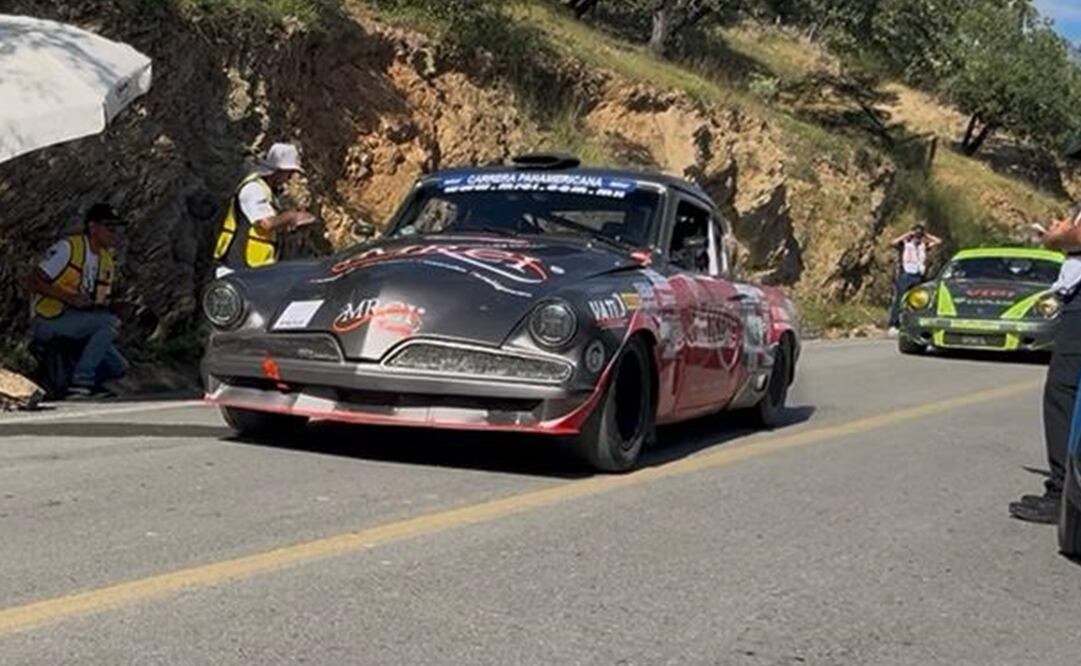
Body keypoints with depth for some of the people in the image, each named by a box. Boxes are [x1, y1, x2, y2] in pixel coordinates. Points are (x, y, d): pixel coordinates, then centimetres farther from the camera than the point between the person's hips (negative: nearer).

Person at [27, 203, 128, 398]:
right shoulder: (68, 247, -9)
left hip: (76, 320, 7)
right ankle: (81, 381, -24)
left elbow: (101, 303, 16)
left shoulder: (108, 262, 14)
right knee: (111, 322, -27)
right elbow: (35, 282, -14)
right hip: (47, 320, -7)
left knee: (118, 367, -9)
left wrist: (111, 304, -7)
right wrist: (69, 297, -26)